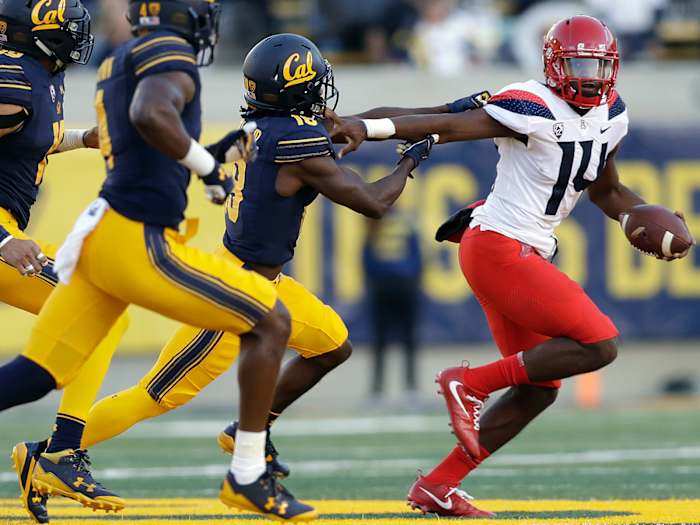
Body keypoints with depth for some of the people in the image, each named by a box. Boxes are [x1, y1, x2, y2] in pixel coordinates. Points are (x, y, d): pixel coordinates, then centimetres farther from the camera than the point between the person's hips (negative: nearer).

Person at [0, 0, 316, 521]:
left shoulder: (122, 61, 20)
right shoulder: (171, 54, -7)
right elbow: (151, 114, -28)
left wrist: (220, 151, 27)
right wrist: (209, 165, -15)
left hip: (100, 237, 9)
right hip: (138, 243, -9)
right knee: (270, 321, 3)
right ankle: (249, 475, 5)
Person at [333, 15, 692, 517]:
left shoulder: (610, 115, 11)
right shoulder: (534, 109, -16)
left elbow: (606, 191, 26)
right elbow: (450, 126, -25)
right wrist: (370, 128, -37)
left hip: (527, 257, 10)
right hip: (497, 247, -10)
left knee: (539, 388, 12)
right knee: (599, 344, -16)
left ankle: (437, 486, 15)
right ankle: (472, 383, -7)